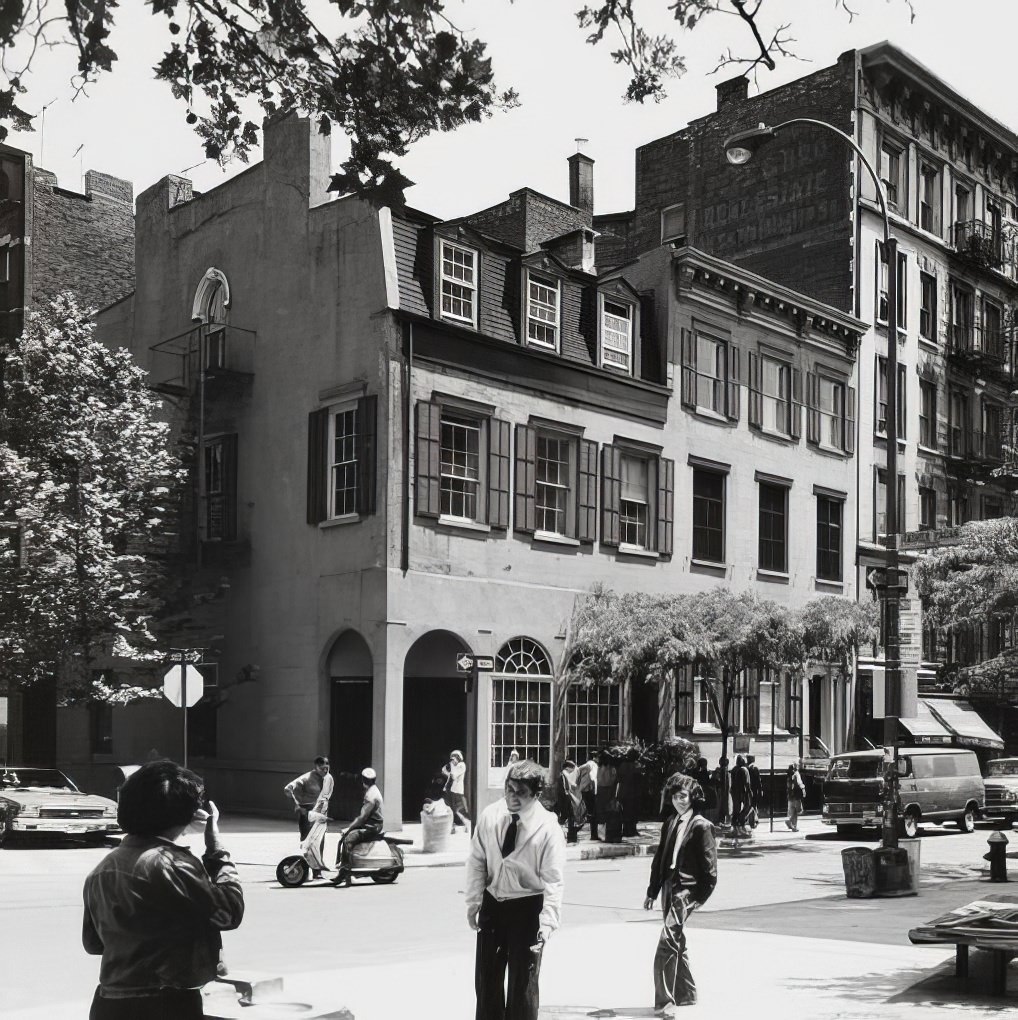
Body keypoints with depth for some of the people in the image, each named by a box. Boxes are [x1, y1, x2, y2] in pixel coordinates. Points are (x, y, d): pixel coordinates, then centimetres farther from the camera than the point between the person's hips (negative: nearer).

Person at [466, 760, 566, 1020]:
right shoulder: (490, 815, -9)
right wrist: (473, 901, -2)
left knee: (523, 981, 8)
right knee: (486, 976, 17)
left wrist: (547, 923, -27)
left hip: (527, 908, -4)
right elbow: (476, 860, 1)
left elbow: (553, 881, -19)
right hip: (492, 903, 4)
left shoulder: (548, 827, -20)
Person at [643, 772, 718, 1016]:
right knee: (676, 943, 17)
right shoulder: (669, 824, 12)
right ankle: (686, 993, 32)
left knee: (667, 943, -16)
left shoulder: (701, 826, -8)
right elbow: (659, 859, 15)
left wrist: (700, 897, -13)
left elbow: (709, 867, -9)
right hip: (669, 887, 8)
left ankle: (665, 1001, -14)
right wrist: (652, 891, 14)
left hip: (687, 889, -8)